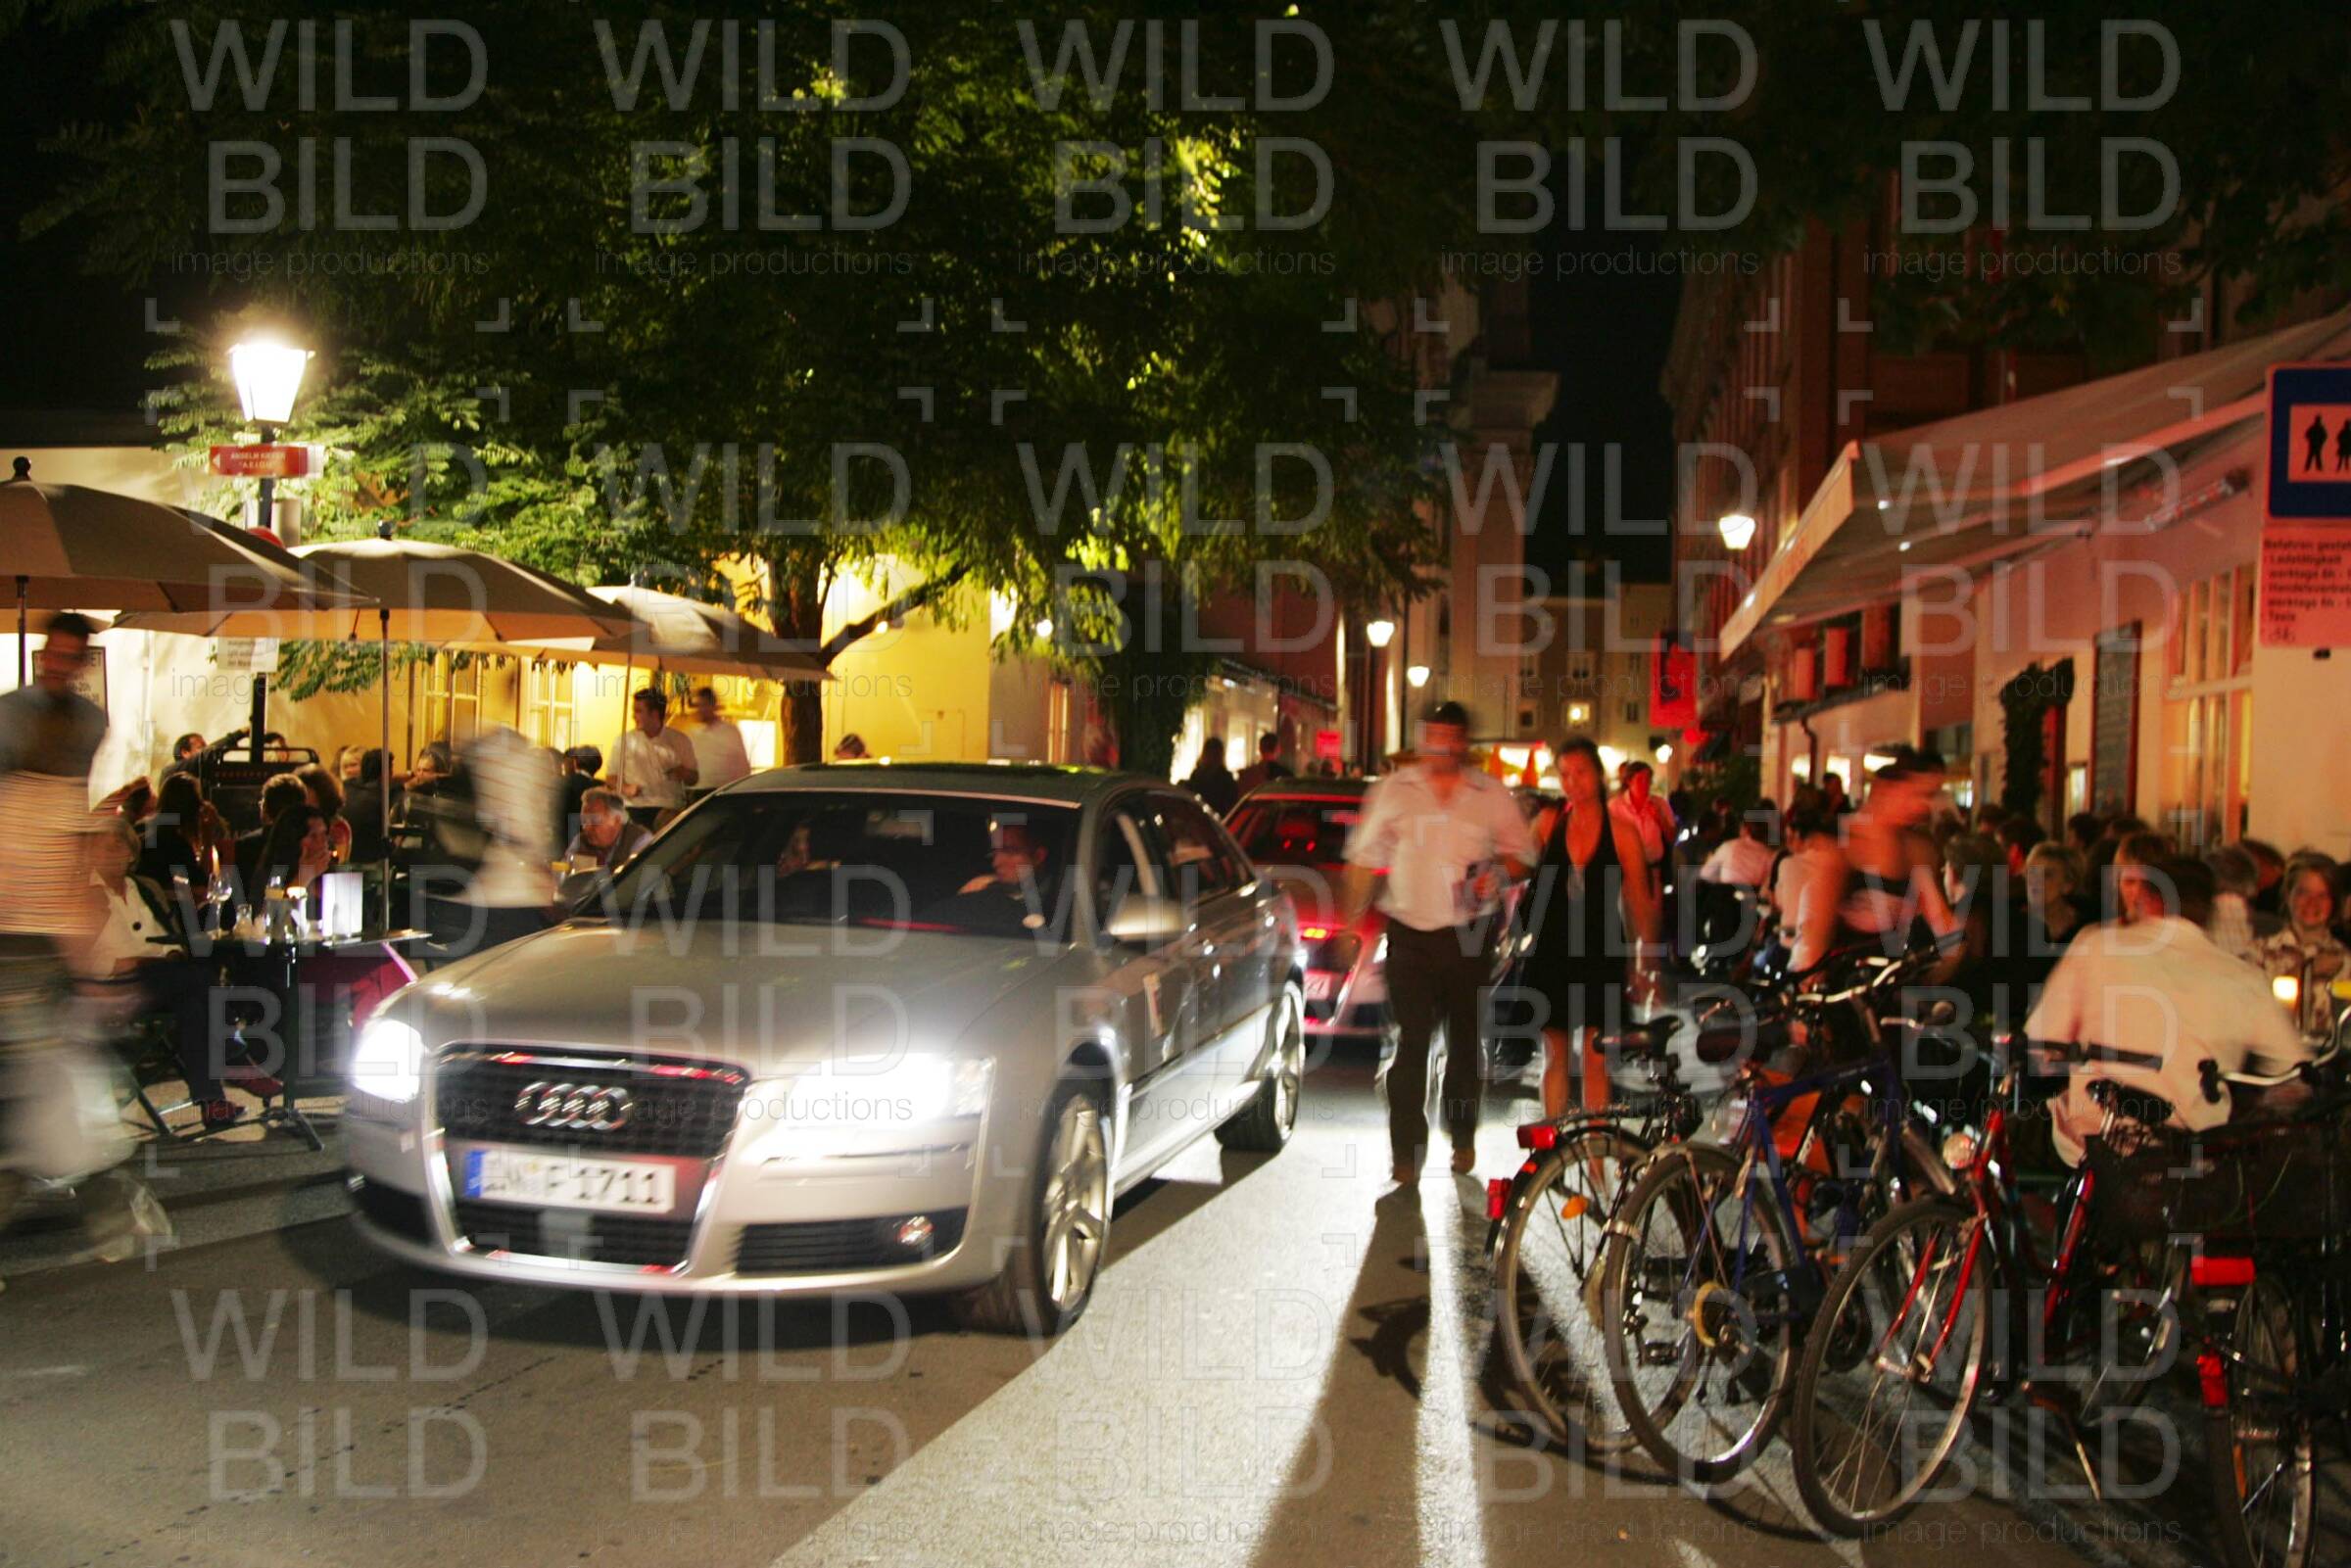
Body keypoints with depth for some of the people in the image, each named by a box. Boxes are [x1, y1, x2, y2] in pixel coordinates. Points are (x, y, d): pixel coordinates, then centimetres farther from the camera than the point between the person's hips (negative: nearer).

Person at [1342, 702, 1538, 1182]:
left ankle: (1463, 1137, 27)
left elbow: (1522, 852, 11)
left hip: (1469, 935, 1)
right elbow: (1364, 856, 11)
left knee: (1465, 1041, 10)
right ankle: (1407, 1150, -5)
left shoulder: (1492, 796, 6)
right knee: (1410, 1042, -8)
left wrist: (1499, 873, -10)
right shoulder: (1393, 790, 7)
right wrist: (1353, 916, 6)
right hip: (1410, 932, -1)